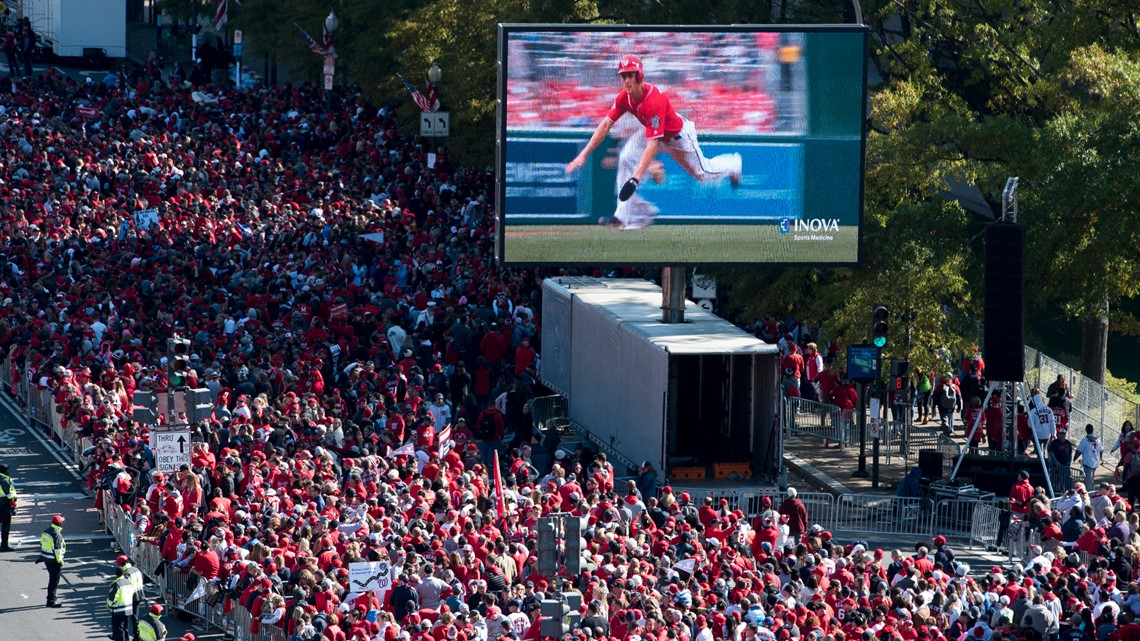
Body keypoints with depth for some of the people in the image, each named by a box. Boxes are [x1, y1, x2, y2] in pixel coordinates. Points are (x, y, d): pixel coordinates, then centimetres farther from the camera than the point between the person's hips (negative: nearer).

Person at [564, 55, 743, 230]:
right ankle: (624, 215, -13)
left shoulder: (654, 100, -42)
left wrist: (636, 178, -52)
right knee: (626, 158, -16)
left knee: (702, 173, 13)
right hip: (653, 132, 6)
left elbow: (652, 144, -46)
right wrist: (583, 155, -27)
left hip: (678, 135, -6)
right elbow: (606, 125, -18)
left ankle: (734, 164, 47)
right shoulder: (624, 97, -21)